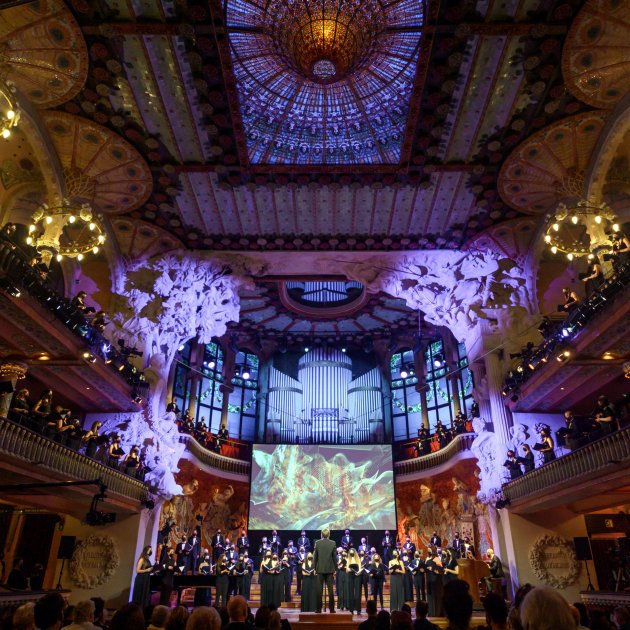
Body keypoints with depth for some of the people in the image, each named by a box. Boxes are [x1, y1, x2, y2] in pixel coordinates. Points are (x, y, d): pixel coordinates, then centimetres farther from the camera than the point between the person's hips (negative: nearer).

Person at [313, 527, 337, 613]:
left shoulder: (317, 543, -4)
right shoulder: (333, 543, -4)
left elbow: (315, 557, 0)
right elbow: (334, 557, 0)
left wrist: (315, 568, 9)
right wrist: (334, 569, 8)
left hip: (320, 569, 0)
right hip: (330, 569, 0)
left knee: (319, 589, 4)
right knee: (330, 589, 4)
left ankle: (319, 608, 4)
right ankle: (331, 608, 4)